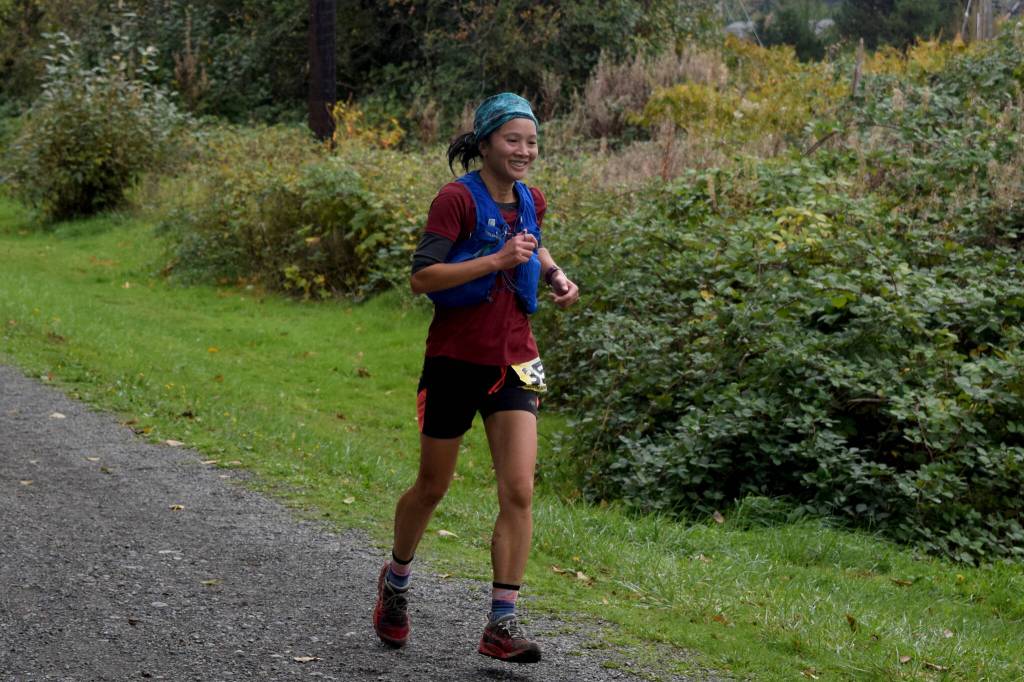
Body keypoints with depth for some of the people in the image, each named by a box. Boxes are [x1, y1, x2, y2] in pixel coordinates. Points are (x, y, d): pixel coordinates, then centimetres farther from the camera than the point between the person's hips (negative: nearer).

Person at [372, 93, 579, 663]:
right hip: (456, 359, -4)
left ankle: (502, 624, -3)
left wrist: (556, 275, 11)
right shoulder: (457, 199, -13)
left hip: (514, 361, 4)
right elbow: (421, 277, -21)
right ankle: (397, 579, 38)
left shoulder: (531, 200, 6)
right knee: (433, 487, 11)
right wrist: (496, 261, -27)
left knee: (520, 492, -8)